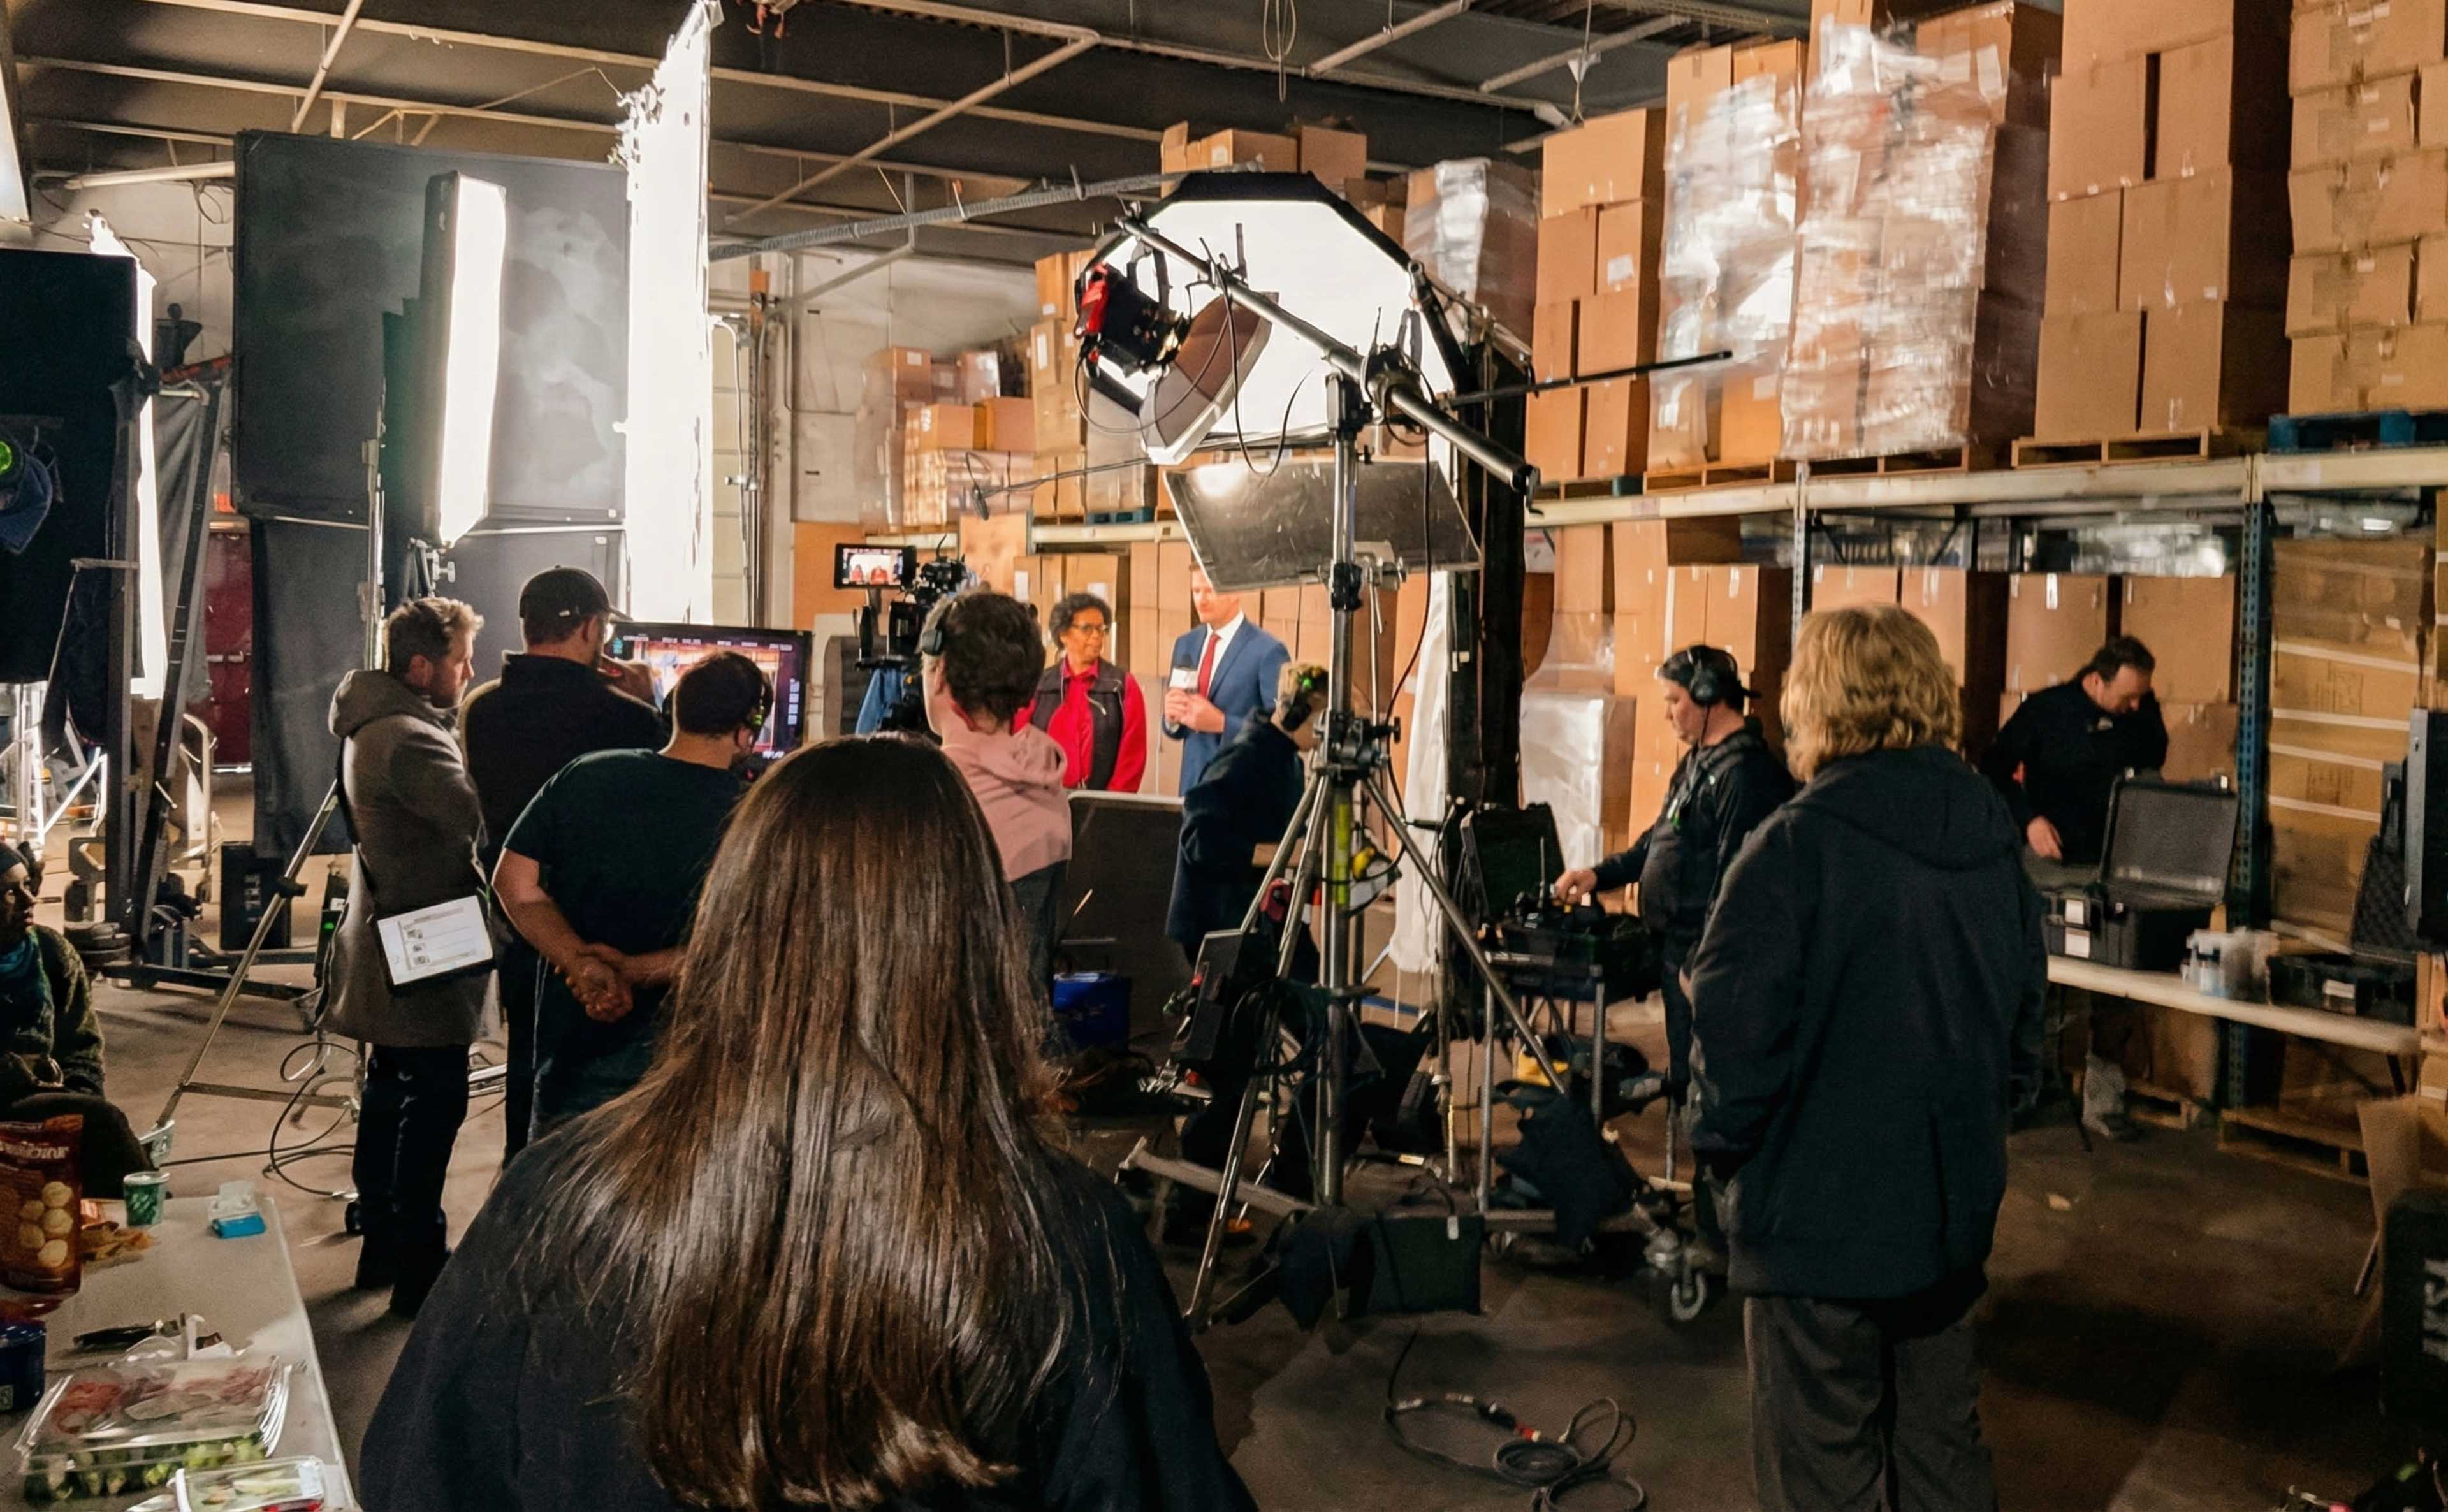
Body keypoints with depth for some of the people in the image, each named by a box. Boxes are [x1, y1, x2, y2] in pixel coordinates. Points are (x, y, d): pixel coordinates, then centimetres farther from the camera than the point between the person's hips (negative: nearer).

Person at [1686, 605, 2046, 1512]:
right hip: (1953, 1211, 6)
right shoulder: (1994, 841, 2)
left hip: (1819, 1214, -6)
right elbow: (2025, 1019, 12)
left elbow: (1734, 1031, -20)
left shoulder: (1796, 845, -20)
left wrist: (1721, 1144, -3)